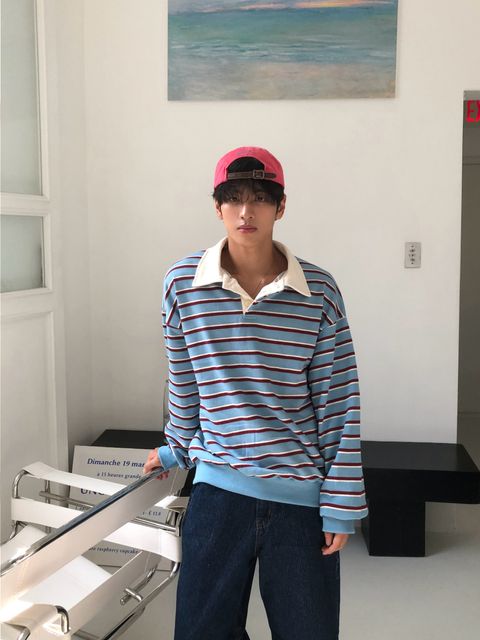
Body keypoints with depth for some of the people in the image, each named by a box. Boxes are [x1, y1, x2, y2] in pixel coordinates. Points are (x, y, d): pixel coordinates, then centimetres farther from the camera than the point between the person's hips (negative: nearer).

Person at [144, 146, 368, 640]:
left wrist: (341, 503, -4)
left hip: (304, 496, -1)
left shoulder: (319, 291, -7)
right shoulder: (182, 282, -4)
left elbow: (339, 405, -4)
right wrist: (176, 451, 20)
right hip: (218, 488, 1)